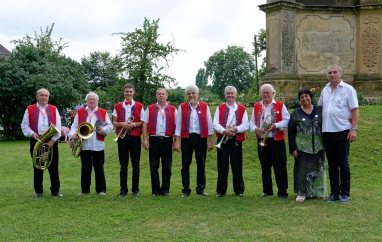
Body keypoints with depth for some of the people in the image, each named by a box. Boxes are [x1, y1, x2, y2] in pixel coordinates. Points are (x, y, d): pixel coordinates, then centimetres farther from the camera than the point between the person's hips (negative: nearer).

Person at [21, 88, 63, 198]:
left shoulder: (54, 109, 8)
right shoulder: (29, 109, 6)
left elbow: (58, 127, 2)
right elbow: (24, 126, 4)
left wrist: (53, 140, -9)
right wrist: (32, 133, -14)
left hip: (51, 141, 1)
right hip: (36, 141, 0)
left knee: (53, 167, 3)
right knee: (37, 167, 5)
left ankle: (55, 190, 10)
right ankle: (38, 191, 13)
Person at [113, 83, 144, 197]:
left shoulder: (139, 106, 5)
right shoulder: (117, 106, 9)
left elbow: (143, 123, 3)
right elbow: (114, 123, 7)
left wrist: (134, 124, -14)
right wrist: (122, 124, -12)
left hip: (135, 137, -1)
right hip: (122, 137, 1)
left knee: (135, 165, 3)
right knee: (123, 165, 4)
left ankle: (135, 189, 11)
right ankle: (123, 189, 10)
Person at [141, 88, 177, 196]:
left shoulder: (173, 109, 7)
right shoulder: (150, 109, 8)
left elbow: (176, 126, 5)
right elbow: (144, 124, 4)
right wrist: (145, 139, -4)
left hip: (167, 140, 0)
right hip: (154, 140, 0)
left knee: (167, 166, 5)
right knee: (154, 166, 3)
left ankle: (165, 189, 15)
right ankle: (155, 189, 12)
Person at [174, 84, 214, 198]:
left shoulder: (205, 106, 3)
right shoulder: (182, 107, 3)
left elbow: (209, 124, 3)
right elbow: (178, 125, 1)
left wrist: (210, 141, 0)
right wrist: (177, 142, -4)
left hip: (201, 138, 0)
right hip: (186, 138, 0)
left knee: (201, 165, 7)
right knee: (185, 165, 3)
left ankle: (201, 189, 18)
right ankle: (186, 190, 12)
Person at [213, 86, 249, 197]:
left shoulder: (242, 109, 6)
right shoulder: (220, 108, 8)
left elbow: (245, 125, -2)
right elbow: (215, 124, -2)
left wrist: (236, 129, -20)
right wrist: (224, 131, -19)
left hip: (236, 140, 0)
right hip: (222, 140, 1)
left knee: (237, 166, 3)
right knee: (222, 166, 3)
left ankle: (239, 189, 14)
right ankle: (221, 190, 10)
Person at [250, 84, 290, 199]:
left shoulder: (280, 105, 1)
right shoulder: (256, 106, 13)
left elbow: (286, 120, -5)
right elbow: (252, 122, 10)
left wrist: (275, 125, -19)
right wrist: (254, 128, -11)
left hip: (276, 141, -4)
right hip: (261, 141, 4)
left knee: (280, 167, -2)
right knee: (265, 167, 10)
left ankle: (282, 191, 4)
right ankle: (267, 190, 20)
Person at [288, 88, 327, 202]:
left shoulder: (320, 110, 4)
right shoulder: (296, 113, 1)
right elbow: (290, 131, 0)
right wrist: (292, 148, -5)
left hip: (318, 147, 2)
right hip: (302, 147, -2)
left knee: (318, 169, 9)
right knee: (302, 169, 0)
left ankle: (319, 192, 21)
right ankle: (302, 193, 8)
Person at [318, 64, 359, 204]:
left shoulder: (348, 89, -2)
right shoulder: (325, 90, 12)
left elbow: (354, 110, -6)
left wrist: (353, 129, -14)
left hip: (342, 131, -5)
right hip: (327, 132, 5)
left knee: (343, 163, 0)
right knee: (332, 164, 8)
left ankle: (345, 193, 9)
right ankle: (334, 193, 15)